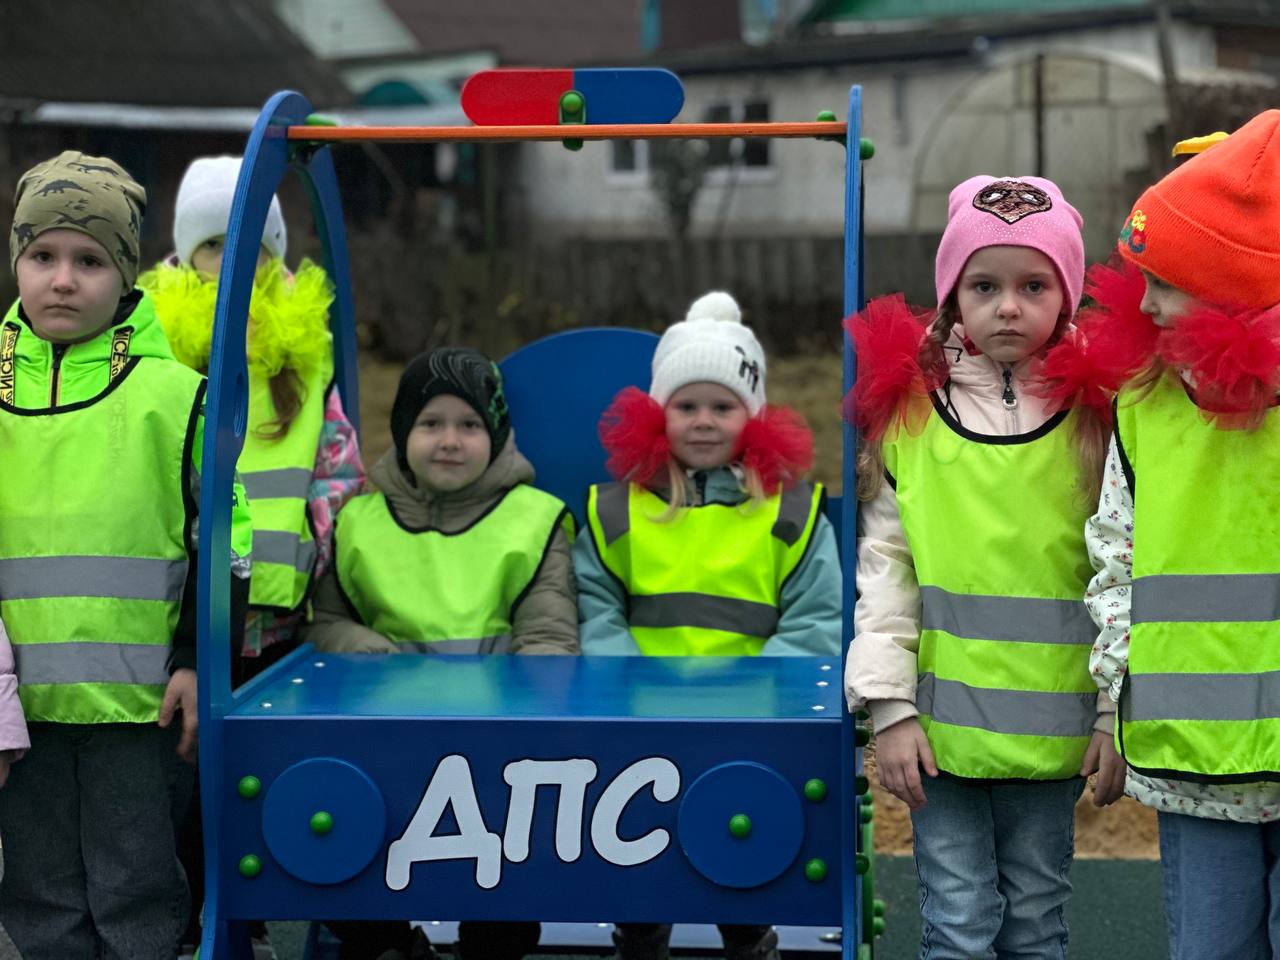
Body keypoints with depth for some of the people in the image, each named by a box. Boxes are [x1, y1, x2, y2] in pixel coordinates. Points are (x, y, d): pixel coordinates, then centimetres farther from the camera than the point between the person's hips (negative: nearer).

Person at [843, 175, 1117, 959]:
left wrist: (1117, 714, -1)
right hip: (940, 725, 0)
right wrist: (889, 705, -4)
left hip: (1054, 732, 1)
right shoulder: (908, 409, 1)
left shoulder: (1095, 414, 1)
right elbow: (884, 565, 1)